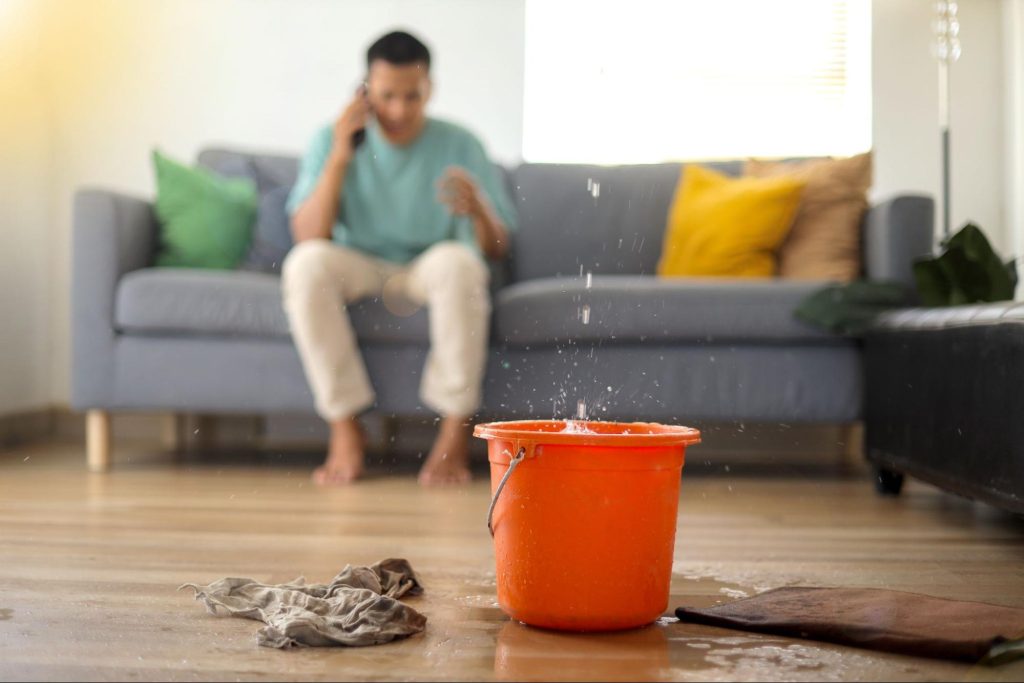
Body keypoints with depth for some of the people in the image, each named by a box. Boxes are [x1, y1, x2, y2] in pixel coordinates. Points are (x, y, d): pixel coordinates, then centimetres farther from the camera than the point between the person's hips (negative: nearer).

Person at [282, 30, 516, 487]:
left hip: (429, 275, -1)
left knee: (457, 260, -36)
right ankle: (345, 429, -24)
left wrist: (479, 211, -30)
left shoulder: (459, 145, -6)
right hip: (360, 271, 1)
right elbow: (308, 236, -15)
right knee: (306, 263, -31)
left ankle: (455, 434, -26)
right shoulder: (332, 140, -4)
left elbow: (498, 248, -7)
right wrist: (339, 159, -23)